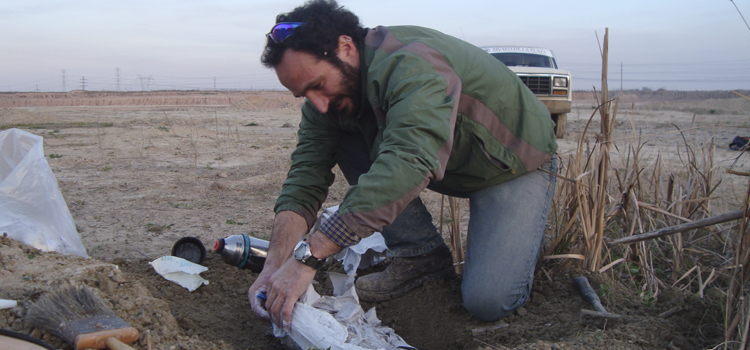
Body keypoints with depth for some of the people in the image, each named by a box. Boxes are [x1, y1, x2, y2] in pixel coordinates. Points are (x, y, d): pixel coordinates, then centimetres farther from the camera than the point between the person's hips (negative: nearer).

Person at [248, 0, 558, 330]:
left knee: (488, 301, -24)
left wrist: (308, 256, -53)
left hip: (518, 162, -7)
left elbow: (408, 164, -50)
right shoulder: (330, 93, -11)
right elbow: (306, 175, -15)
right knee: (343, 139, -14)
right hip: (448, 166, 7)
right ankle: (420, 255, -5)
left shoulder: (414, 67, -36)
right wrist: (275, 265, -30)